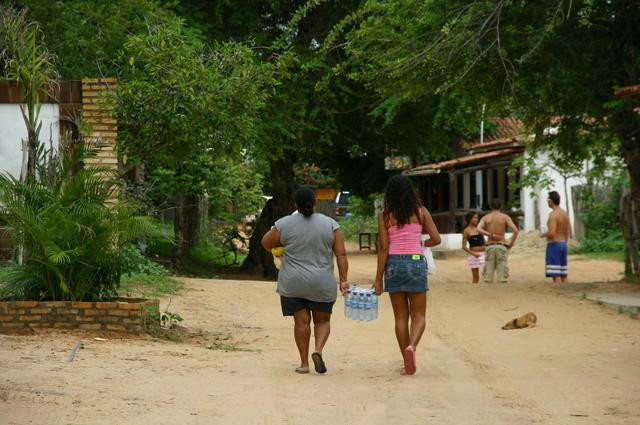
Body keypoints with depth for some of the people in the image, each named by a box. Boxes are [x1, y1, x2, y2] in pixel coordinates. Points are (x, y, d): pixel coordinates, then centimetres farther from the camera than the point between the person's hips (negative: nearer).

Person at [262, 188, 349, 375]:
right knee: (322, 320, 14)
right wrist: (343, 280, 1)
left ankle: (304, 363, 6)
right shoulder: (330, 224, -1)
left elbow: (266, 243, 10)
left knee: (301, 321, 6)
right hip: (322, 285, 0)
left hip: (292, 284, 0)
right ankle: (318, 349, -9)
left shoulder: (284, 224, -3)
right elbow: (341, 255, -2)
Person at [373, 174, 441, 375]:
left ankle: (407, 363, 9)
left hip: (394, 264, 1)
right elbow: (436, 239, 1)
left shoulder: (385, 216, -2)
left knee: (400, 316, 9)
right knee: (419, 314, 5)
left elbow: (383, 248, -4)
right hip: (416, 262, 0)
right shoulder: (421, 212, 0)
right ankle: (412, 346, -24)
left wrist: (378, 278, -1)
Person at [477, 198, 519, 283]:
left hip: (489, 246, 2)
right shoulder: (505, 217, 2)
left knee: (488, 277, 4)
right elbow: (515, 230, -10)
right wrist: (511, 243, 1)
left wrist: (491, 235, -11)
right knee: (503, 277, -1)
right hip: (501, 246, -2)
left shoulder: (485, 217, 7)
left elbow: (479, 229, -12)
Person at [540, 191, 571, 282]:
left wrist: (543, 235, -4)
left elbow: (551, 233, -23)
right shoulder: (565, 214, 11)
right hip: (563, 245, 9)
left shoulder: (553, 214, -15)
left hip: (553, 245, -9)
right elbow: (569, 233, 14)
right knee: (563, 275, 10)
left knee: (555, 274, -9)